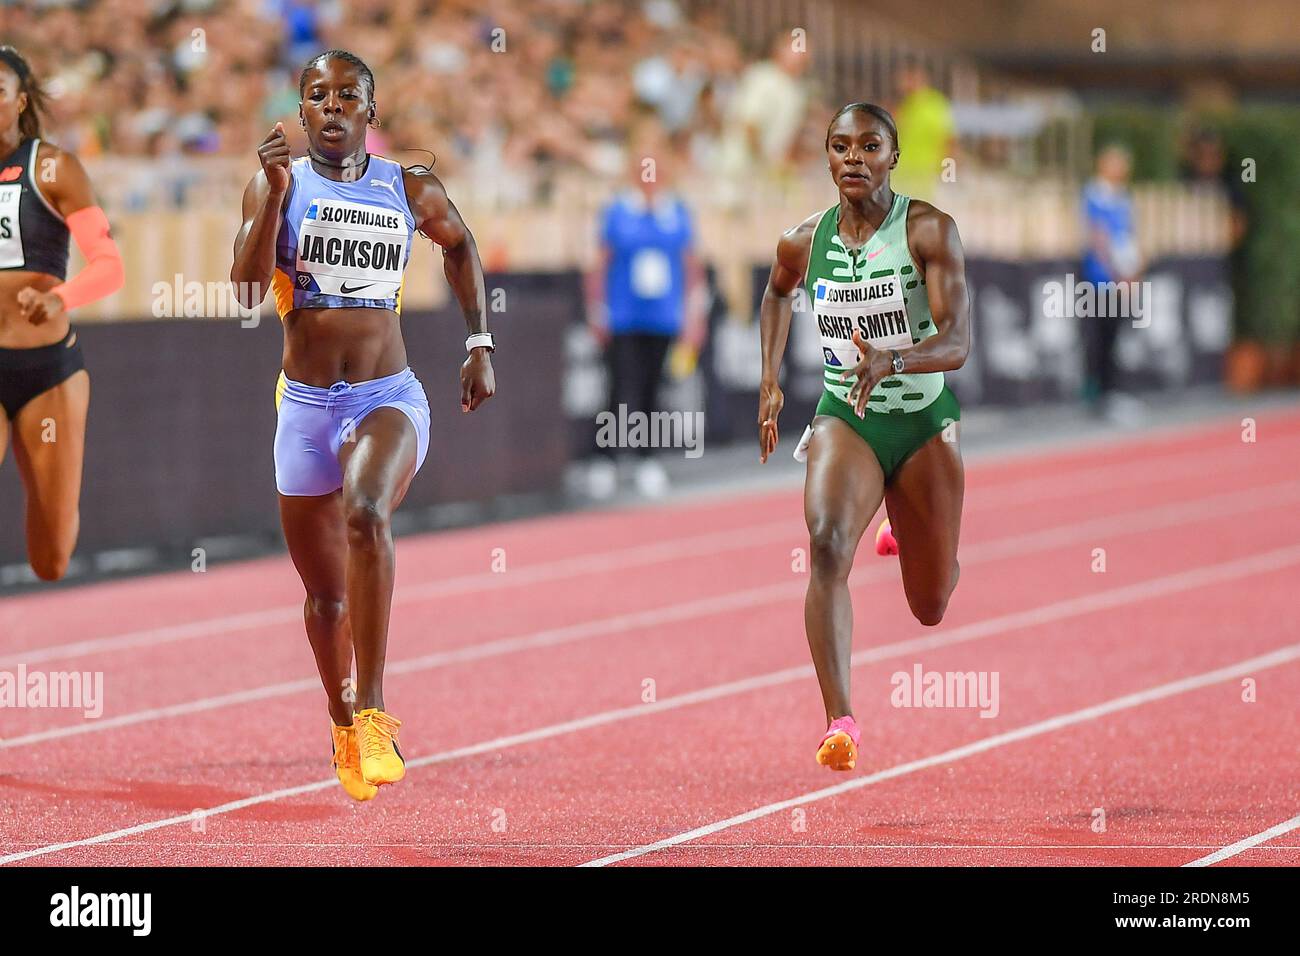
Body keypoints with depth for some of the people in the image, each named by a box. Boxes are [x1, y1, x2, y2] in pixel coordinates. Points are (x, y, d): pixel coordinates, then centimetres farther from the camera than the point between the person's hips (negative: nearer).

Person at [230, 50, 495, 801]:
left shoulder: (411, 191, 3)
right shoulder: (280, 182, -1)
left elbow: (460, 243, 24)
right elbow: (248, 288, -13)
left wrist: (480, 344, 18)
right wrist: (274, 193, -23)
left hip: (389, 399, -1)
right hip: (306, 406, 1)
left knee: (365, 512, -33)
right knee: (325, 591, 11)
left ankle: (374, 712, -33)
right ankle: (344, 730, 37)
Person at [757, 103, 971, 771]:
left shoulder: (929, 231, -15)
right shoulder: (804, 242, -4)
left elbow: (957, 342, -23)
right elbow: (777, 292, 21)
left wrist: (890, 361, -42)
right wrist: (770, 381, 13)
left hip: (924, 421, -1)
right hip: (844, 418, 1)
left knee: (931, 608, 14)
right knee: (828, 545, -30)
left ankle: (907, 530, 54)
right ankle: (840, 722, -36)